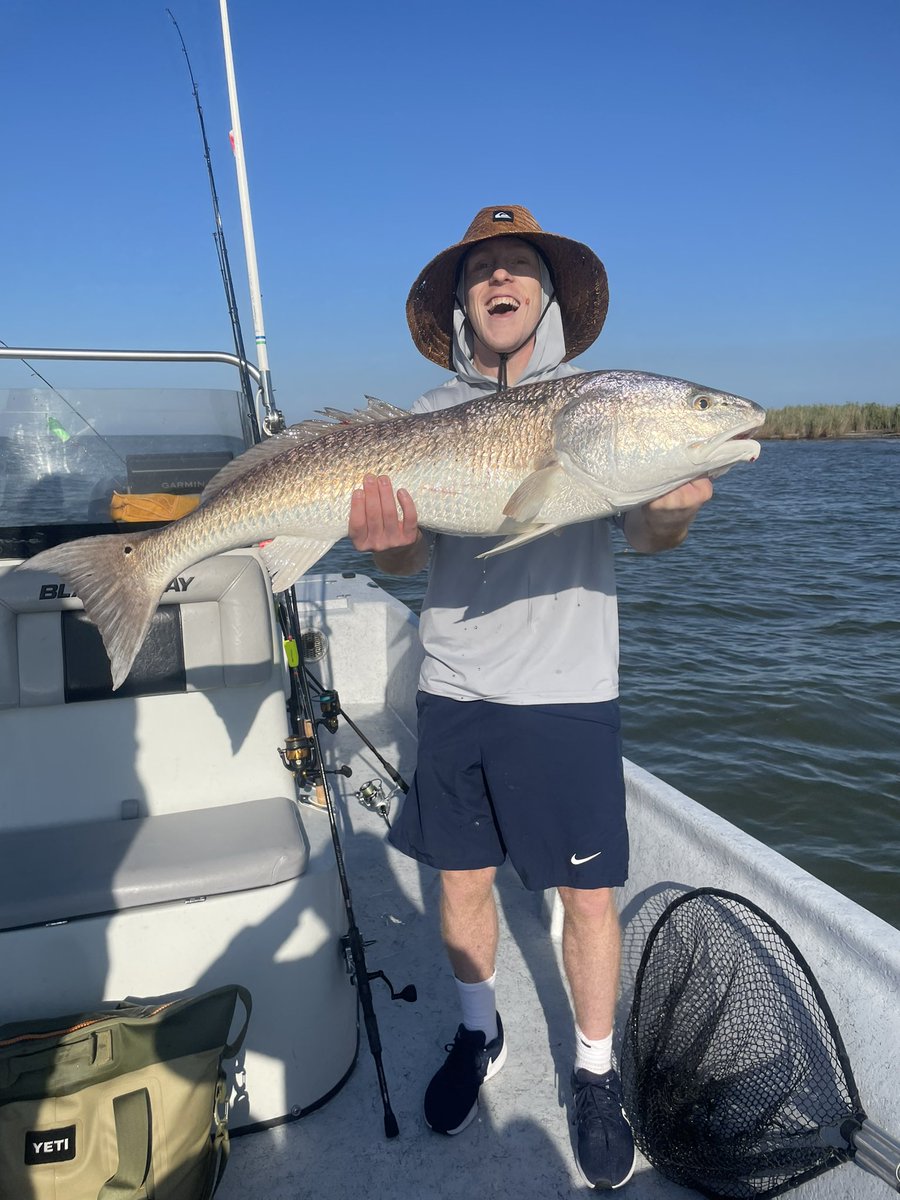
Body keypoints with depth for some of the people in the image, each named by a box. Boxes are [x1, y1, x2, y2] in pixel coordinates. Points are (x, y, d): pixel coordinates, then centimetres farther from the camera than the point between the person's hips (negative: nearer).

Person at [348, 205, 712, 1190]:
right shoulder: (427, 416, 7)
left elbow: (647, 532, -7)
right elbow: (407, 555, 2)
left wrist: (673, 509, -31)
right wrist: (387, 544, -22)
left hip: (566, 692, -2)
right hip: (453, 690, 2)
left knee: (588, 893, 5)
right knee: (461, 878, 14)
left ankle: (595, 1075, 31)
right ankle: (479, 1035, 41)